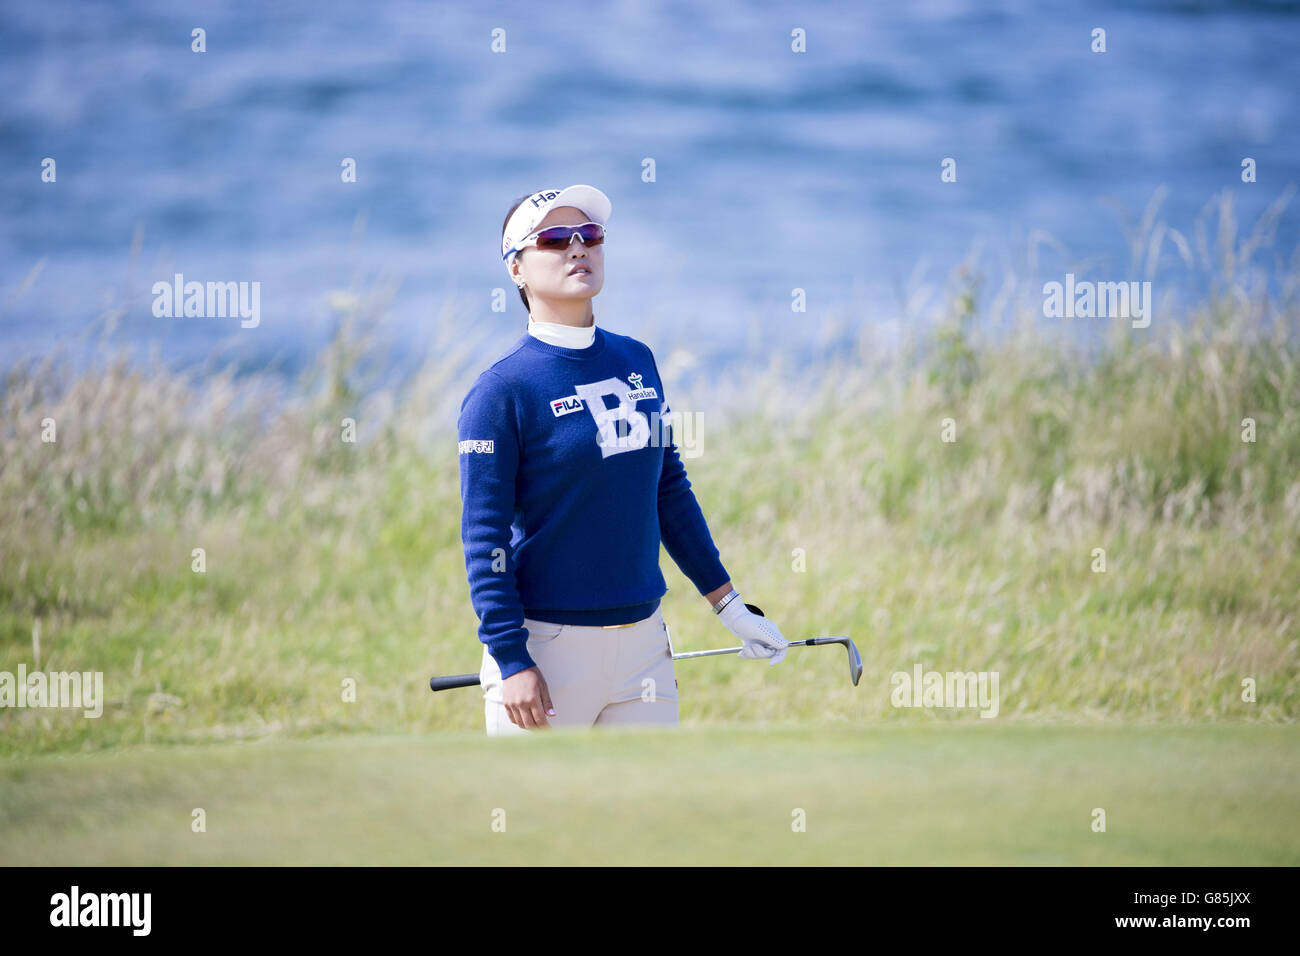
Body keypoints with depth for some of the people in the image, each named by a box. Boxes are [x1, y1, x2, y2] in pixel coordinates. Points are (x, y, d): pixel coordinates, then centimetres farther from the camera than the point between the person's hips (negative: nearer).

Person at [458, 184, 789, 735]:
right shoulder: (500, 390, -9)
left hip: (642, 637, 6)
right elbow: (484, 537, -11)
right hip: (546, 643, -6)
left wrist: (727, 604, 18)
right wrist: (512, 662, -17)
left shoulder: (637, 361, 10)